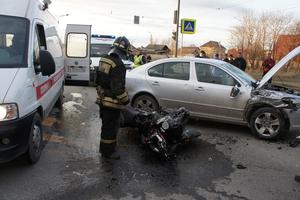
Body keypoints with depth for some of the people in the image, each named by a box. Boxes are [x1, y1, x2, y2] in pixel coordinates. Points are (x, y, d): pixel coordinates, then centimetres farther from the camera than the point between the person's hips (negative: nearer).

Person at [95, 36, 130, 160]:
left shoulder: (104, 59, 7)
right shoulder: (118, 65, -23)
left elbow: (98, 80, 17)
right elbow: (118, 87, -25)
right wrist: (125, 99, -13)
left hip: (102, 99, 9)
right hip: (112, 101, -9)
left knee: (106, 124, 23)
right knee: (111, 126, 4)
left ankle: (104, 148, 39)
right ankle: (108, 151, 16)